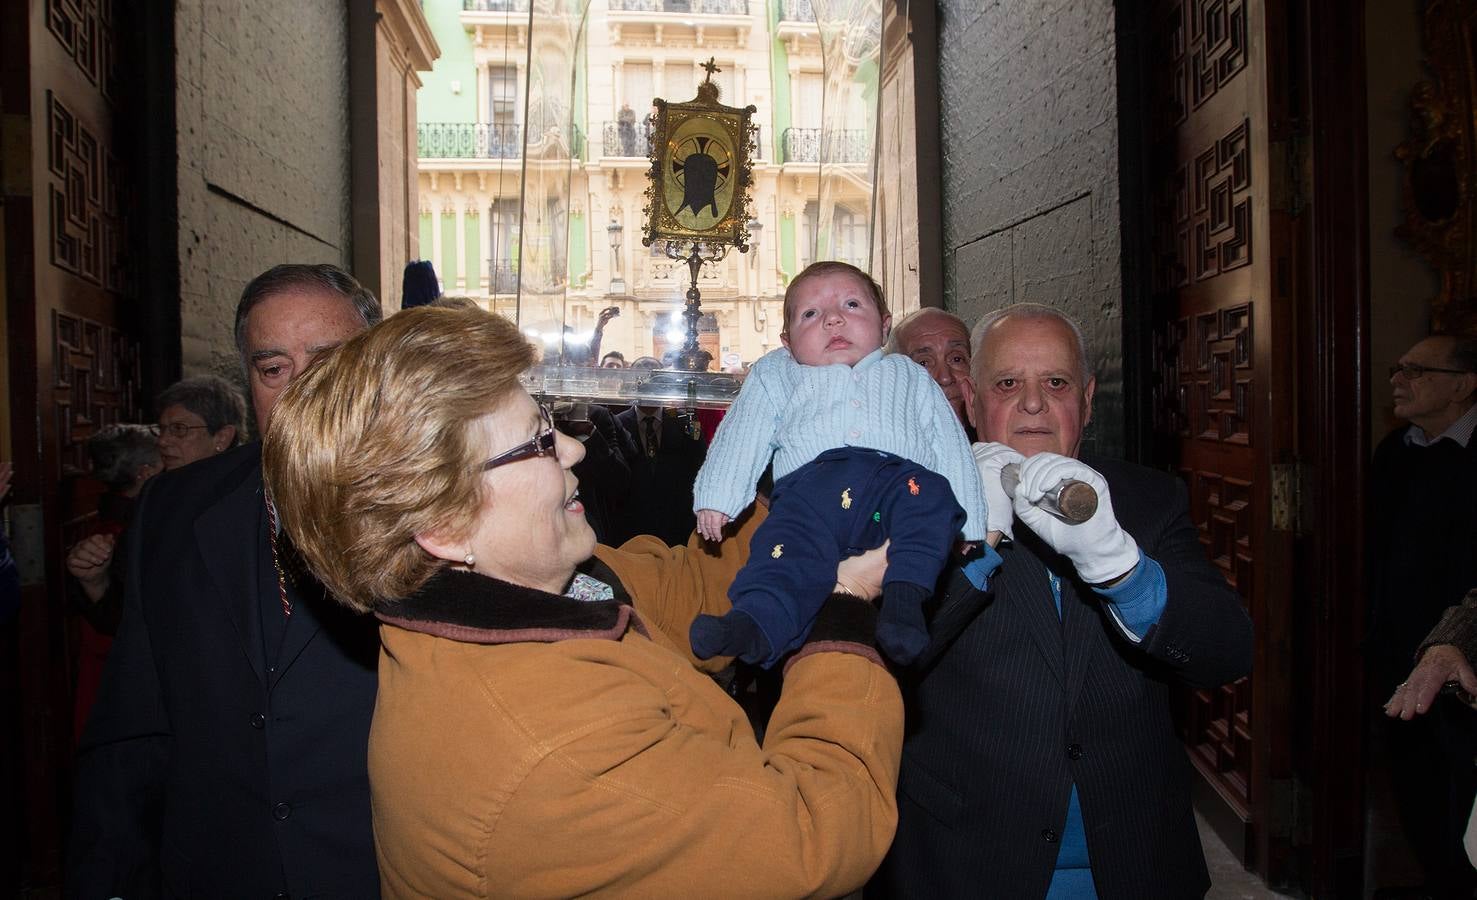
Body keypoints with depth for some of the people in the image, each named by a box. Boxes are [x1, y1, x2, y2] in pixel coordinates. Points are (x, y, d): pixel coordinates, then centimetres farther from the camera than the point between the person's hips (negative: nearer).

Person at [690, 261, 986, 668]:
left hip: (898, 475, 1)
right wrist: (715, 497, 2)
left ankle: (905, 595, -38)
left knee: (930, 492, -31)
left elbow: (951, 448, 25)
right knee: (787, 542, -30)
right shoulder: (775, 375, 34)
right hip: (811, 481, -1)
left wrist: (969, 528, 12)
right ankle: (756, 625, -47)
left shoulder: (909, 375, 35)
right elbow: (741, 437, 20)